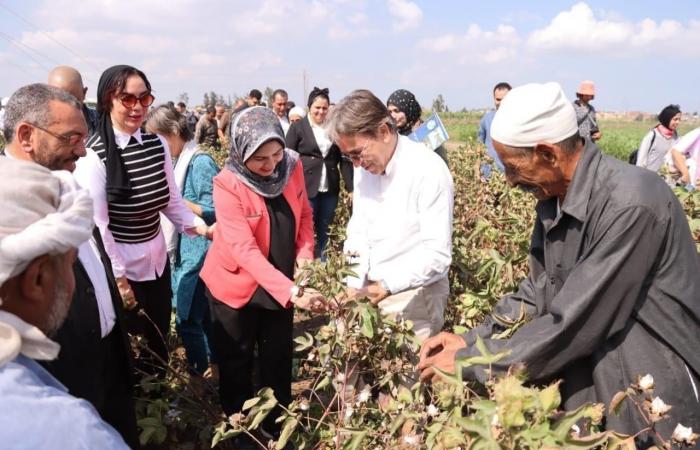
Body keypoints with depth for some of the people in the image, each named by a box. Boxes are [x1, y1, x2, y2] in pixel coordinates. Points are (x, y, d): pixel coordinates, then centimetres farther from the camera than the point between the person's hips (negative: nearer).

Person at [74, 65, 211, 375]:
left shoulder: (158, 145, 0)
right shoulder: (94, 155, -17)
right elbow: (97, 224, -17)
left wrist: (200, 227, -8)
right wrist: (118, 277, -15)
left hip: (157, 257, 6)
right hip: (119, 262, -5)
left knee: (160, 335, 20)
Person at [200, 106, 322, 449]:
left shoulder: (292, 166, -11)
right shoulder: (227, 185, -25)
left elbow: (304, 215, 3)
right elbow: (245, 249, -31)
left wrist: (305, 257, -13)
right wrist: (290, 290, -40)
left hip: (281, 282, 4)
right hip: (237, 285, -4)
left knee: (278, 358, 17)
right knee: (236, 362, 14)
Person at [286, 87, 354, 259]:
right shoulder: (297, 127, 0)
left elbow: (344, 159, 9)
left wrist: (351, 187, 2)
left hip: (329, 189, 3)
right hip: (306, 188, -3)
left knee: (325, 231, 10)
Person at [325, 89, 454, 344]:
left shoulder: (428, 171, -19)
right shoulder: (364, 167, 3)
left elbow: (438, 254, -21)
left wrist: (388, 285, -28)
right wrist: (352, 285, 0)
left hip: (412, 298, -6)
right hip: (365, 290, 6)